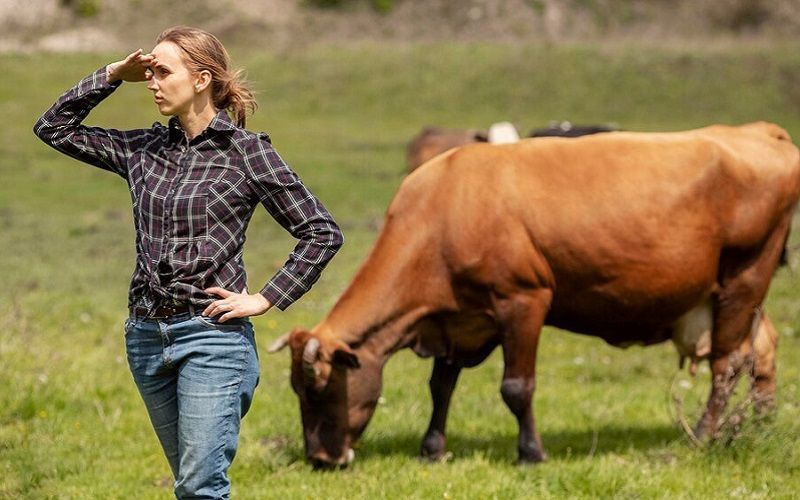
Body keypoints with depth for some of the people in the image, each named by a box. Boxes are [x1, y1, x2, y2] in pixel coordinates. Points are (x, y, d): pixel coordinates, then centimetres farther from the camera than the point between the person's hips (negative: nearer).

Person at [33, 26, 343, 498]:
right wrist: (113, 75, 7)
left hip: (212, 335, -6)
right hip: (147, 335, 6)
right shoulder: (146, 149, 10)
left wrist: (264, 300, -8)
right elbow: (55, 126, 18)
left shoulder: (246, 151, -5)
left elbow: (322, 232, -4)